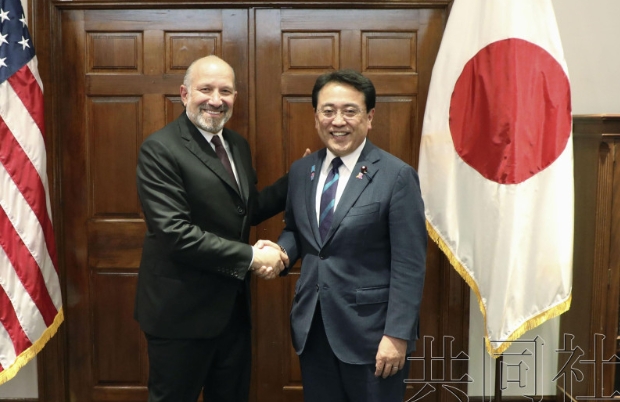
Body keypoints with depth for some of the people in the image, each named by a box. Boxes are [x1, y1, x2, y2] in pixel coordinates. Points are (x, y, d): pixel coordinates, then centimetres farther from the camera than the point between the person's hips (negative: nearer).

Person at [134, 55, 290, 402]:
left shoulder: (238, 145, 8)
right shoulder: (160, 149, -16)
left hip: (233, 305, 7)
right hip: (182, 310, -7)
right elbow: (173, 231, -25)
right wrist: (251, 256, -23)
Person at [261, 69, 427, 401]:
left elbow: (409, 266, -12)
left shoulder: (397, 176, -11)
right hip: (312, 326, 5)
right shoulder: (301, 171, 5)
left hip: (370, 328, -5)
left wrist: (398, 334, -15)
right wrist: (279, 250, -5)